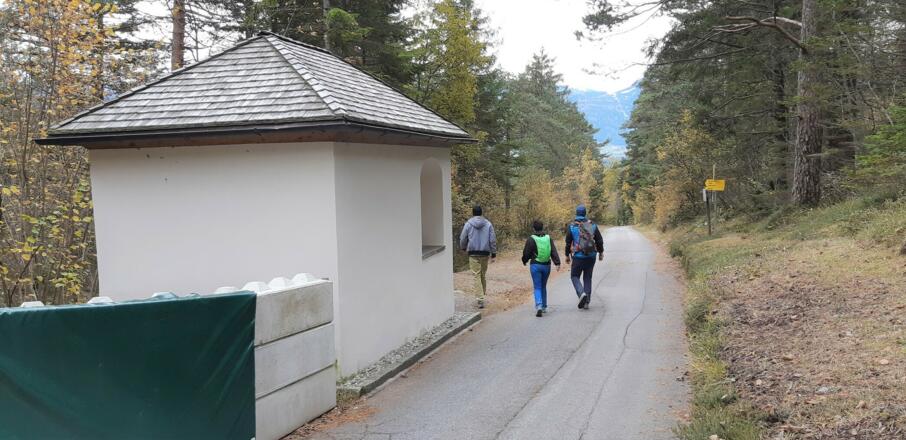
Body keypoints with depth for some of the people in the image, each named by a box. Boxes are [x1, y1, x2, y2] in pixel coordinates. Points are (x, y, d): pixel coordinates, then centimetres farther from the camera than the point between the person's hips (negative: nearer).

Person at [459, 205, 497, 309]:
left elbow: (462, 239, 3)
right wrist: (493, 253, 6)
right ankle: (483, 292, 28)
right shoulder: (488, 224, 2)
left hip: (473, 254, -2)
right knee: (483, 274, 18)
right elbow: (493, 240, 0)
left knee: (477, 276, -2)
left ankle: (480, 298, -9)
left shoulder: (468, 224, -3)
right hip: (485, 253, 2)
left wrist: (463, 248, 23)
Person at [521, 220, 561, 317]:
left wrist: (524, 261, 15)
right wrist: (557, 263, -7)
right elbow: (554, 251, -4)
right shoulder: (548, 238, 3)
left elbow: (526, 253, -3)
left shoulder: (531, 239, -8)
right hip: (546, 265, 4)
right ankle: (544, 307, 25)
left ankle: (539, 306, -20)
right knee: (543, 286, 18)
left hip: (535, 265, -4)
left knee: (537, 287, -1)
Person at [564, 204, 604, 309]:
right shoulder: (592, 225, 1)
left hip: (578, 256, -3)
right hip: (591, 256, 3)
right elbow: (599, 240, 4)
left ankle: (582, 293, -14)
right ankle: (586, 302, 11)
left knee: (575, 276, 11)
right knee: (587, 278, 14)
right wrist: (601, 252, 17)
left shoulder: (572, 226, -6)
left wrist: (567, 255, 10)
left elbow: (568, 242, -1)